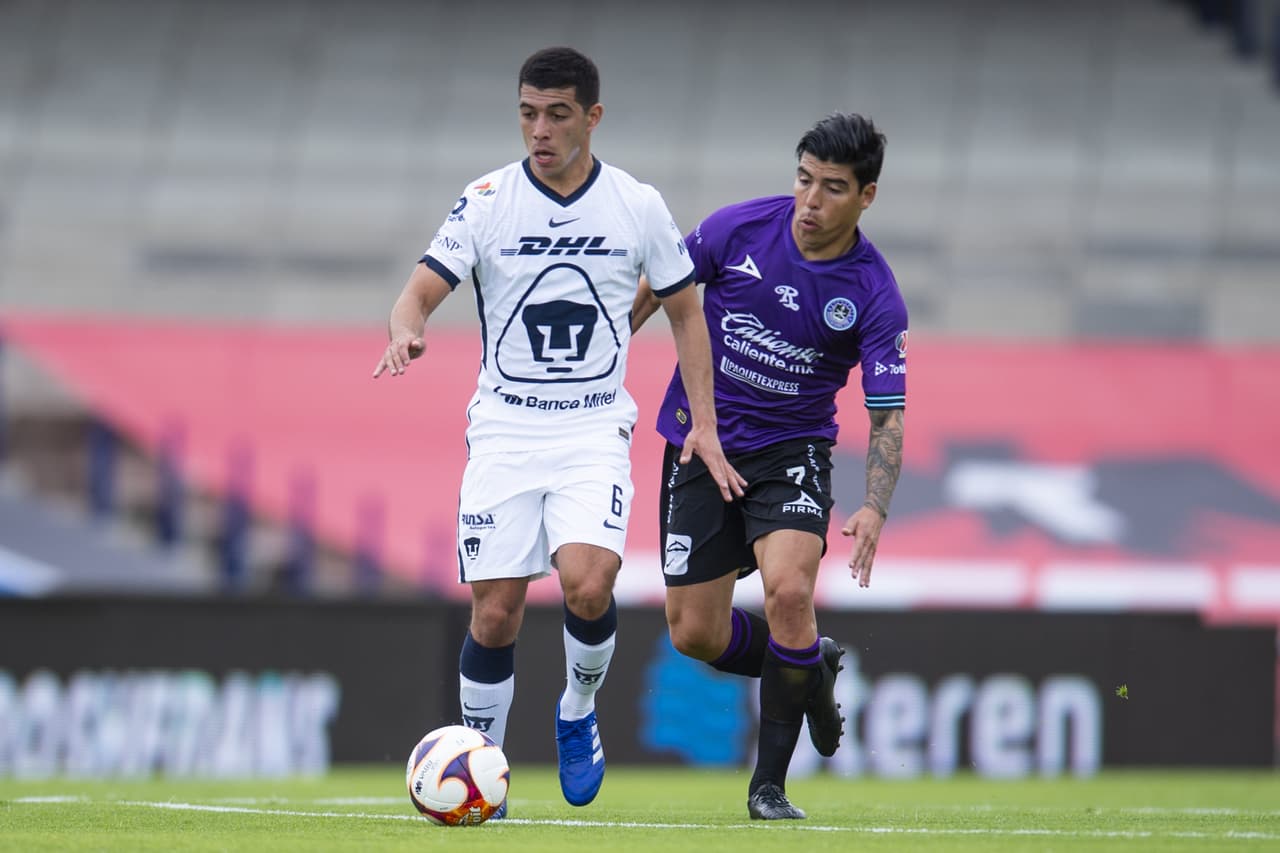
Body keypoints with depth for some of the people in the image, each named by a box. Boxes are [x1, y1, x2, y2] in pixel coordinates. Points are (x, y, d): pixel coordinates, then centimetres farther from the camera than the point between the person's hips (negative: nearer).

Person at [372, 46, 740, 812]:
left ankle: (578, 713, 6)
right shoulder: (487, 201, -2)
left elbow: (685, 309, 12)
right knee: (496, 612, -4)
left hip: (595, 432, 0)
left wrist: (703, 423, 5)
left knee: (588, 583, -22)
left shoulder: (638, 205, 1)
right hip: (504, 428, 0)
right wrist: (407, 332, -32)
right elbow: (423, 290, -7)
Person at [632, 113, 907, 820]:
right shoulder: (739, 229, -11)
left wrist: (875, 509, -31)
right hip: (700, 444, 2)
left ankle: (770, 782, -11)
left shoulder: (874, 297, -15)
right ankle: (813, 670, 31)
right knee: (694, 634, -1)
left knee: (788, 590, -27)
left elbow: (887, 417, -15)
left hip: (791, 450, -2)